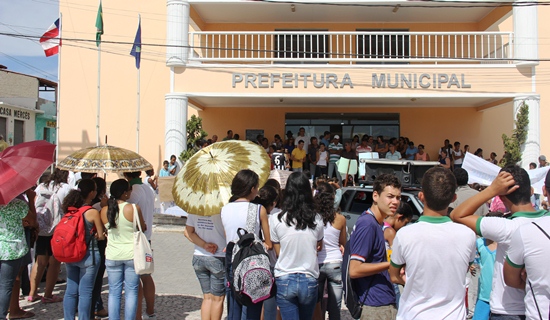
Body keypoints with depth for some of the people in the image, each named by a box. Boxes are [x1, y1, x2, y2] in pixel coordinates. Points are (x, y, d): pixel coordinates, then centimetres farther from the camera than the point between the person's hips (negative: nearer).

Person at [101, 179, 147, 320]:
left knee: (114, 292, 11)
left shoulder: (104, 211, -4)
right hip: (132, 255, -3)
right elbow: (143, 228, 0)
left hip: (112, 256, 3)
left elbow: (106, 230, 9)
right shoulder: (134, 208, -14)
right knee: (131, 292, 7)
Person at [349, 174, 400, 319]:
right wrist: (392, 263, -20)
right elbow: (354, 270, -23)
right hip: (376, 307, -9)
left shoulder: (377, 223, 10)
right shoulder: (367, 224, -19)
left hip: (385, 303, 9)